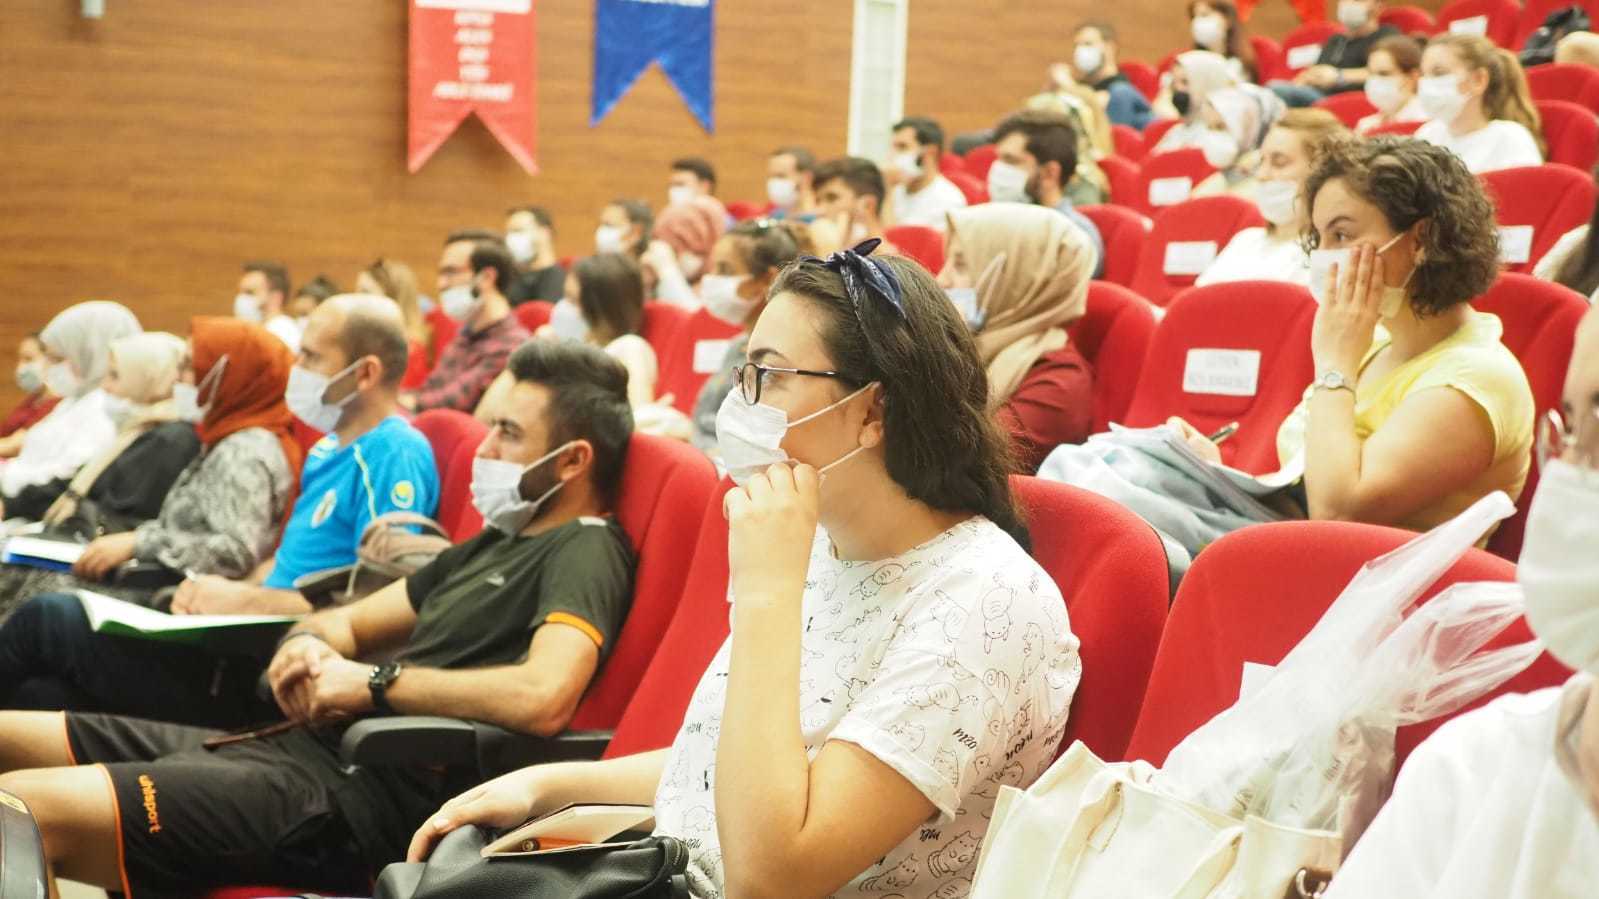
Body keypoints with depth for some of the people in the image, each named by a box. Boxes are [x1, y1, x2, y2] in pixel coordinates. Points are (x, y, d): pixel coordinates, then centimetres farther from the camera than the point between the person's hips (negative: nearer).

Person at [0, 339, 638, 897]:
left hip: (372, 796, -10)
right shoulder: (495, 544, 23)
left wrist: (373, 681, -14)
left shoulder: (585, 550, -6)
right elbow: (349, 622, 29)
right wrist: (309, 643, 3)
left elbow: (543, 697, -27)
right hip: (310, 744, 10)